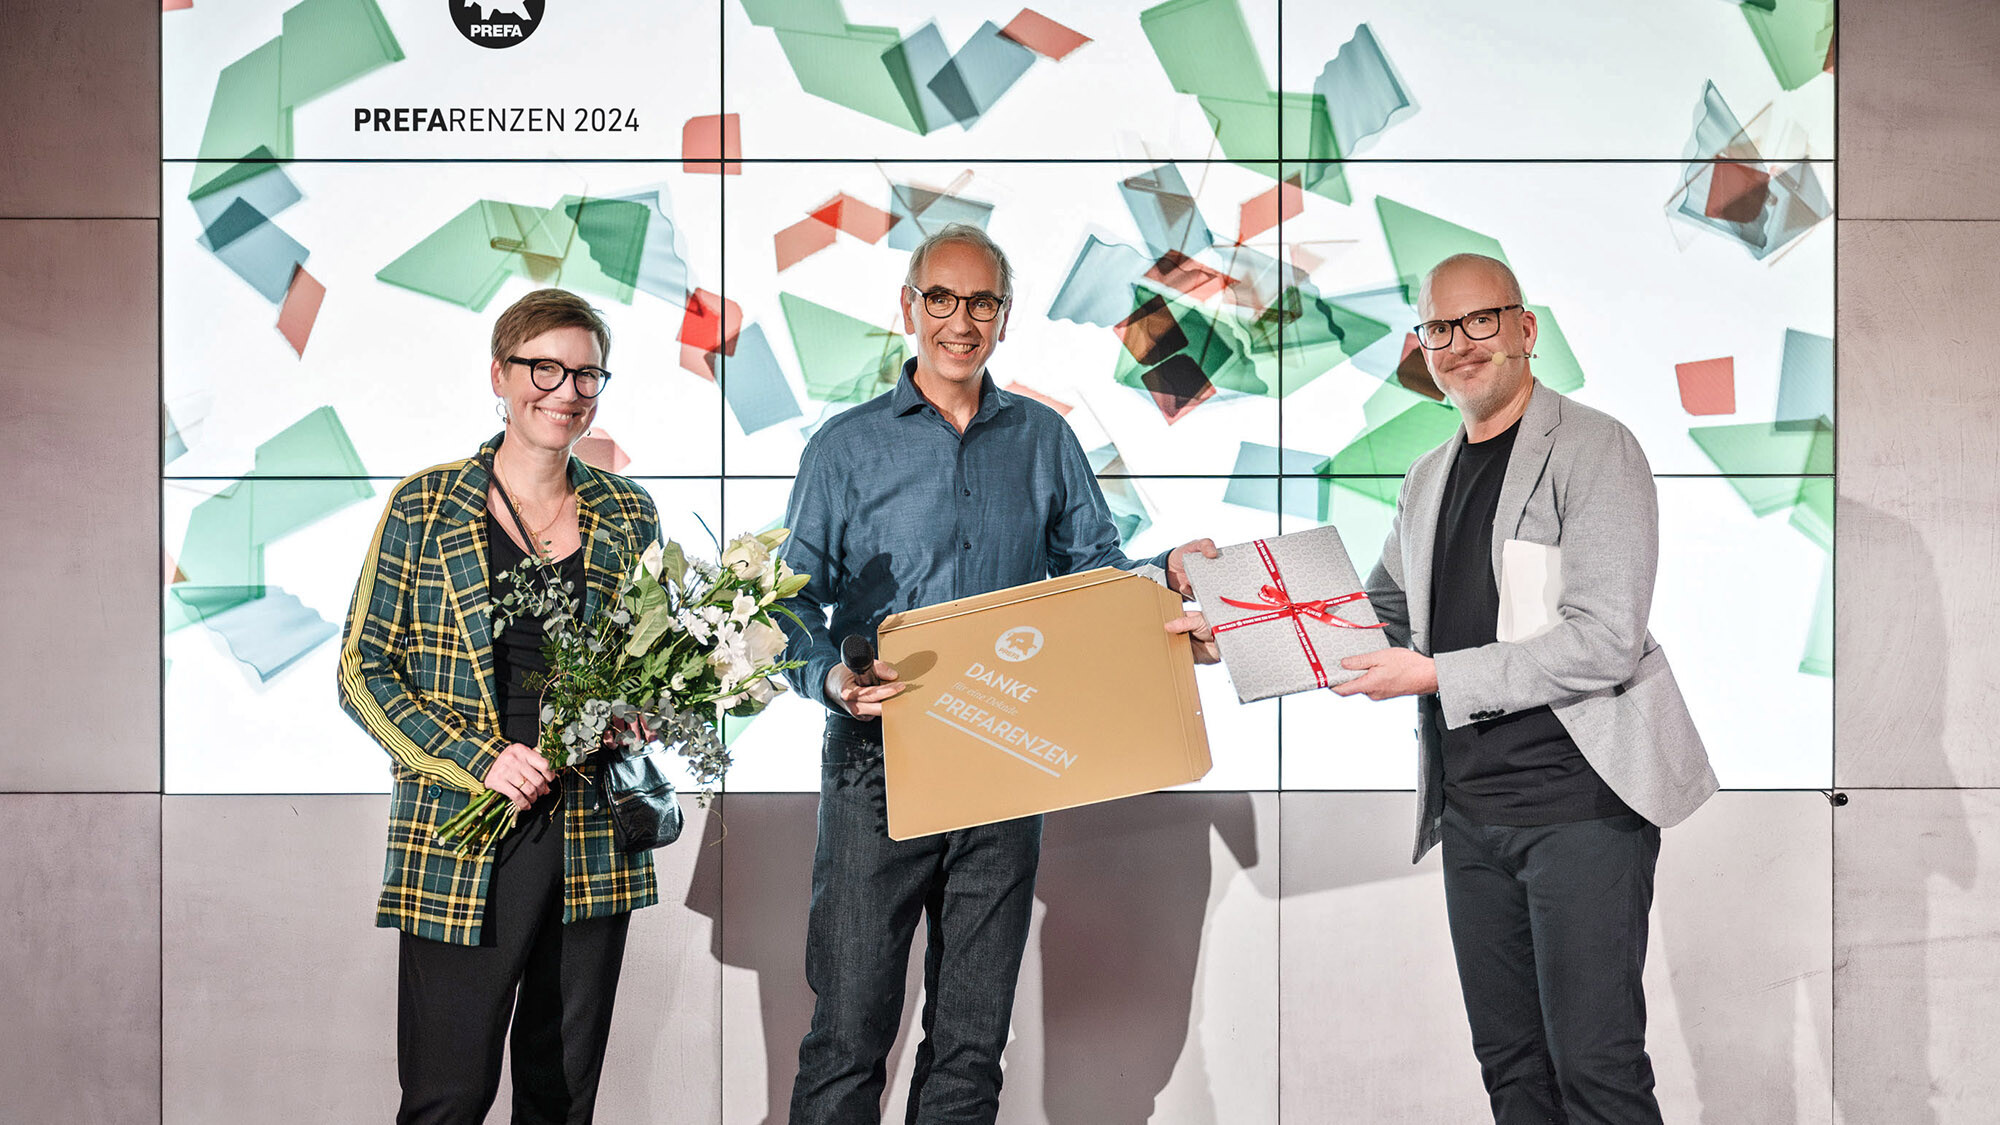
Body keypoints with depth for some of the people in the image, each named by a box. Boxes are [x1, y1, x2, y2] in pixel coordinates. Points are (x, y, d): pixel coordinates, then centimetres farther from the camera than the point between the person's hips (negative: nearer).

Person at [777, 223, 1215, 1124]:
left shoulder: (1044, 441, 11)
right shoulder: (846, 447, 3)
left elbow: (1094, 574, 12)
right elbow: (795, 599, 0)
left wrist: (1166, 574, -9)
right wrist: (831, 677, -21)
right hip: (879, 761, -2)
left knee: (973, 1034, 10)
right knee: (849, 1027, -1)